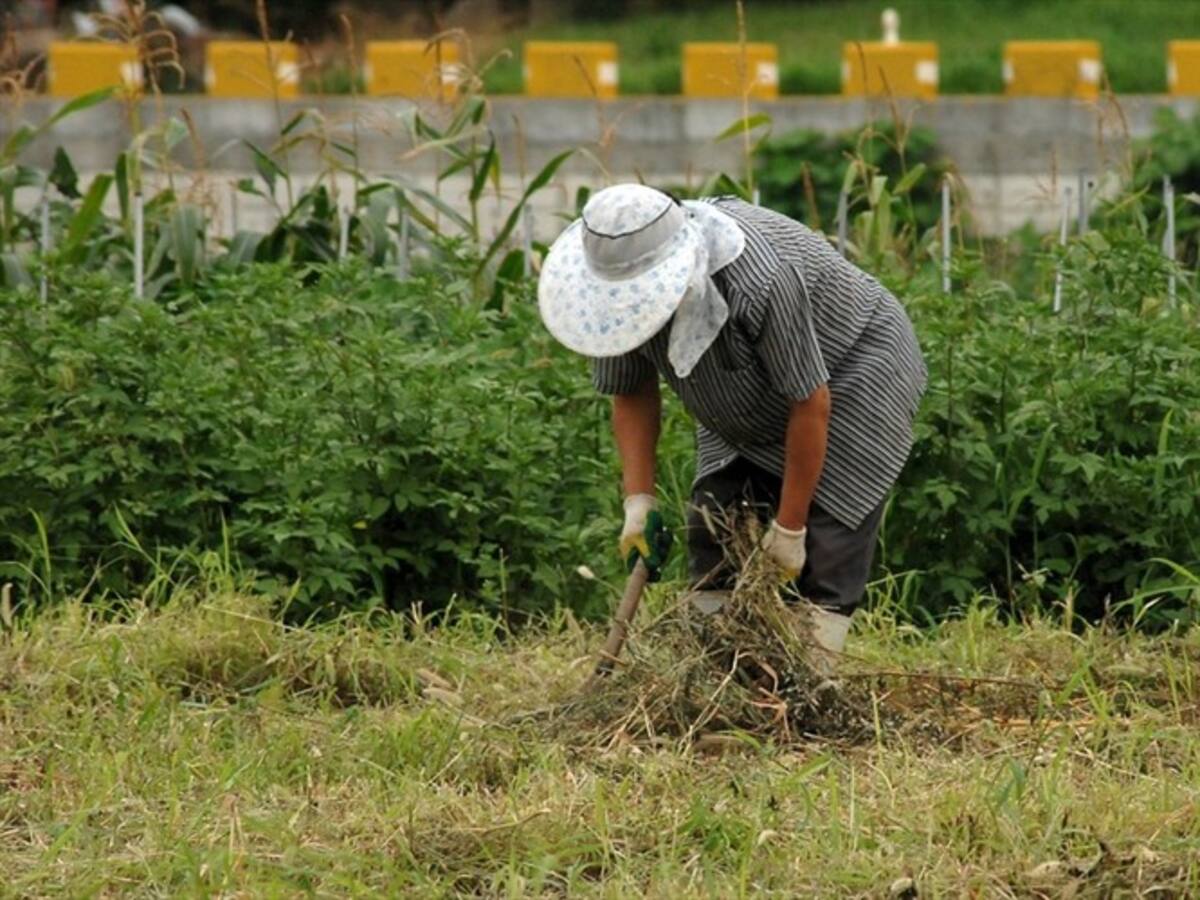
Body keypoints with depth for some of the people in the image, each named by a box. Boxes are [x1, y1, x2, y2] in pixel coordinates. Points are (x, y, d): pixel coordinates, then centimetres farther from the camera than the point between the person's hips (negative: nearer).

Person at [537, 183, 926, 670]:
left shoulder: (761, 282, -41)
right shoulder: (625, 284, -20)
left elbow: (810, 404, -31)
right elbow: (631, 393, -5)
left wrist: (789, 527, -23)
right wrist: (639, 499, -15)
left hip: (852, 368, -7)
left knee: (826, 535, -16)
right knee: (714, 528, -3)